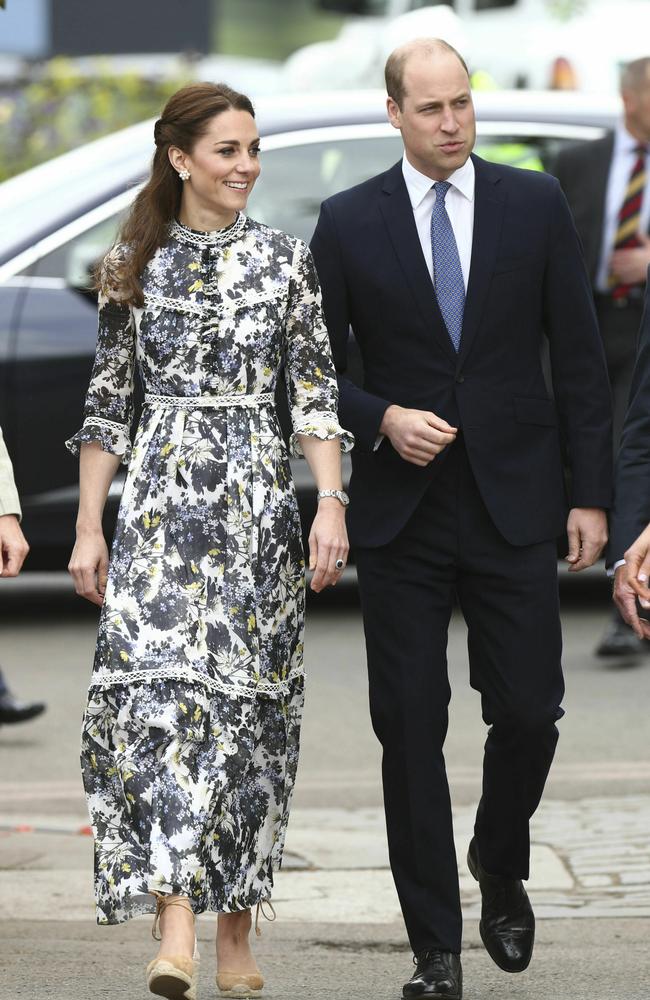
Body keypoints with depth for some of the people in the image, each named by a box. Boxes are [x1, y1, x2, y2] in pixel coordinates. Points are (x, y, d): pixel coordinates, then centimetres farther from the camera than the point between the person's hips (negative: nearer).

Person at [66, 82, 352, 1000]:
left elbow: (317, 394, 3)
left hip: (257, 503, 1)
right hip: (160, 501, -1)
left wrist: (333, 503, -8)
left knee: (246, 700, 2)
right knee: (155, 684, -15)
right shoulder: (131, 265, 6)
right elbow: (107, 402, 9)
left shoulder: (286, 260, 5)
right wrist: (88, 527, 5)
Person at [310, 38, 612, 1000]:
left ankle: (501, 866, 29)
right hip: (401, 514, 0)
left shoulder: (536, 204, 2)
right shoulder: (348, 223, 1)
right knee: (410, 727, 0)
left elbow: (578, 355, 4)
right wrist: (382, 419, -13)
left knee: (528, 710, -2)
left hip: (512, 504, 0)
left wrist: (591, 494, 1)